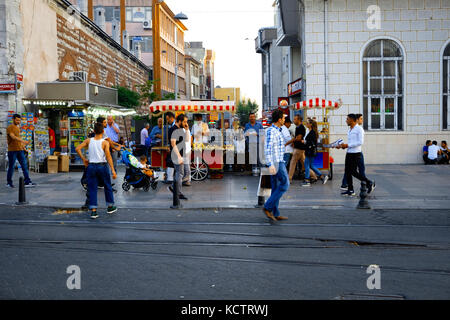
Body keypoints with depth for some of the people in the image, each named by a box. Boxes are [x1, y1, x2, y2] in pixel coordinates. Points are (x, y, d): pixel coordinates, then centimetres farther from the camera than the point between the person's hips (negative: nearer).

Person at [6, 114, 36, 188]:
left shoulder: (18, 127, 16)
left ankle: (27, 182, -7)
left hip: (20, 150, 7)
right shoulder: (9, 128, -8)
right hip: (12, 150, -7)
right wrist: (23, 141, -36)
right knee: (11, 167, 2)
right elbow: (13, 137, -24)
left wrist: (23, 146, 18)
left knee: (24, 166, -3)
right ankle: (9, 183, 16)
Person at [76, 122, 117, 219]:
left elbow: (77, 149, -5)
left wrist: (83, 159, 7)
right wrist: (113, 170, -16)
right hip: (102, 166, -2)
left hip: (91, 166, 2)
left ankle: (93, 211, 1)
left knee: (92, 189, 6)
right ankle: (110, 207, 28)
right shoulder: (105, 142, -8)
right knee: (107, 187, 17)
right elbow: (108, 156, -15)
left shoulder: (88, 141, 2)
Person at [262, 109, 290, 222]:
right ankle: (268, 207, -7)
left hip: (278, 161, 10)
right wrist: (271, 165, -31)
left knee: (276, 187, 8)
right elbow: (268, 148, -23)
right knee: (284, 184, -8)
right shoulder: (271, 131, -14)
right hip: (276, 162, -10)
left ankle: (275, 214, 9)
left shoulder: (276, 131, 17)